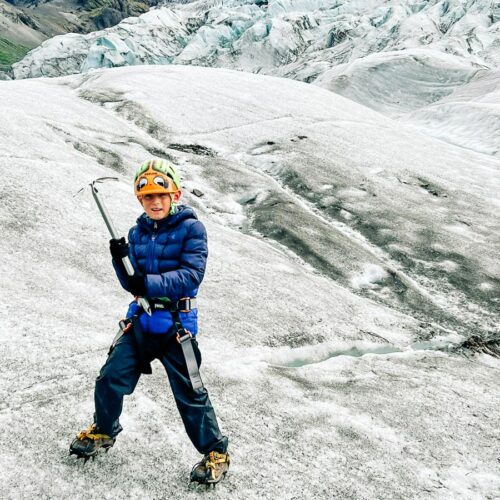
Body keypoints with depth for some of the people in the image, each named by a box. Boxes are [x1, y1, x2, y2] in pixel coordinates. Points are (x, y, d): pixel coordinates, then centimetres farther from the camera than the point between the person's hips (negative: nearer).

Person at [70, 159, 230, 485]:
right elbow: (132, 284, 7)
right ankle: (103, 432, 36)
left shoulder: (191, 228, -9)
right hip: (141, 319, 6)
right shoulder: (138, 232, 8)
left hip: (176, 322, -5)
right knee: (111, 379, 9)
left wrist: (149, 283, -28)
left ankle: (216, 453, 18)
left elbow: (191, 275, -19)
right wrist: (121, 262, -13)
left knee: (189, 392, 0)